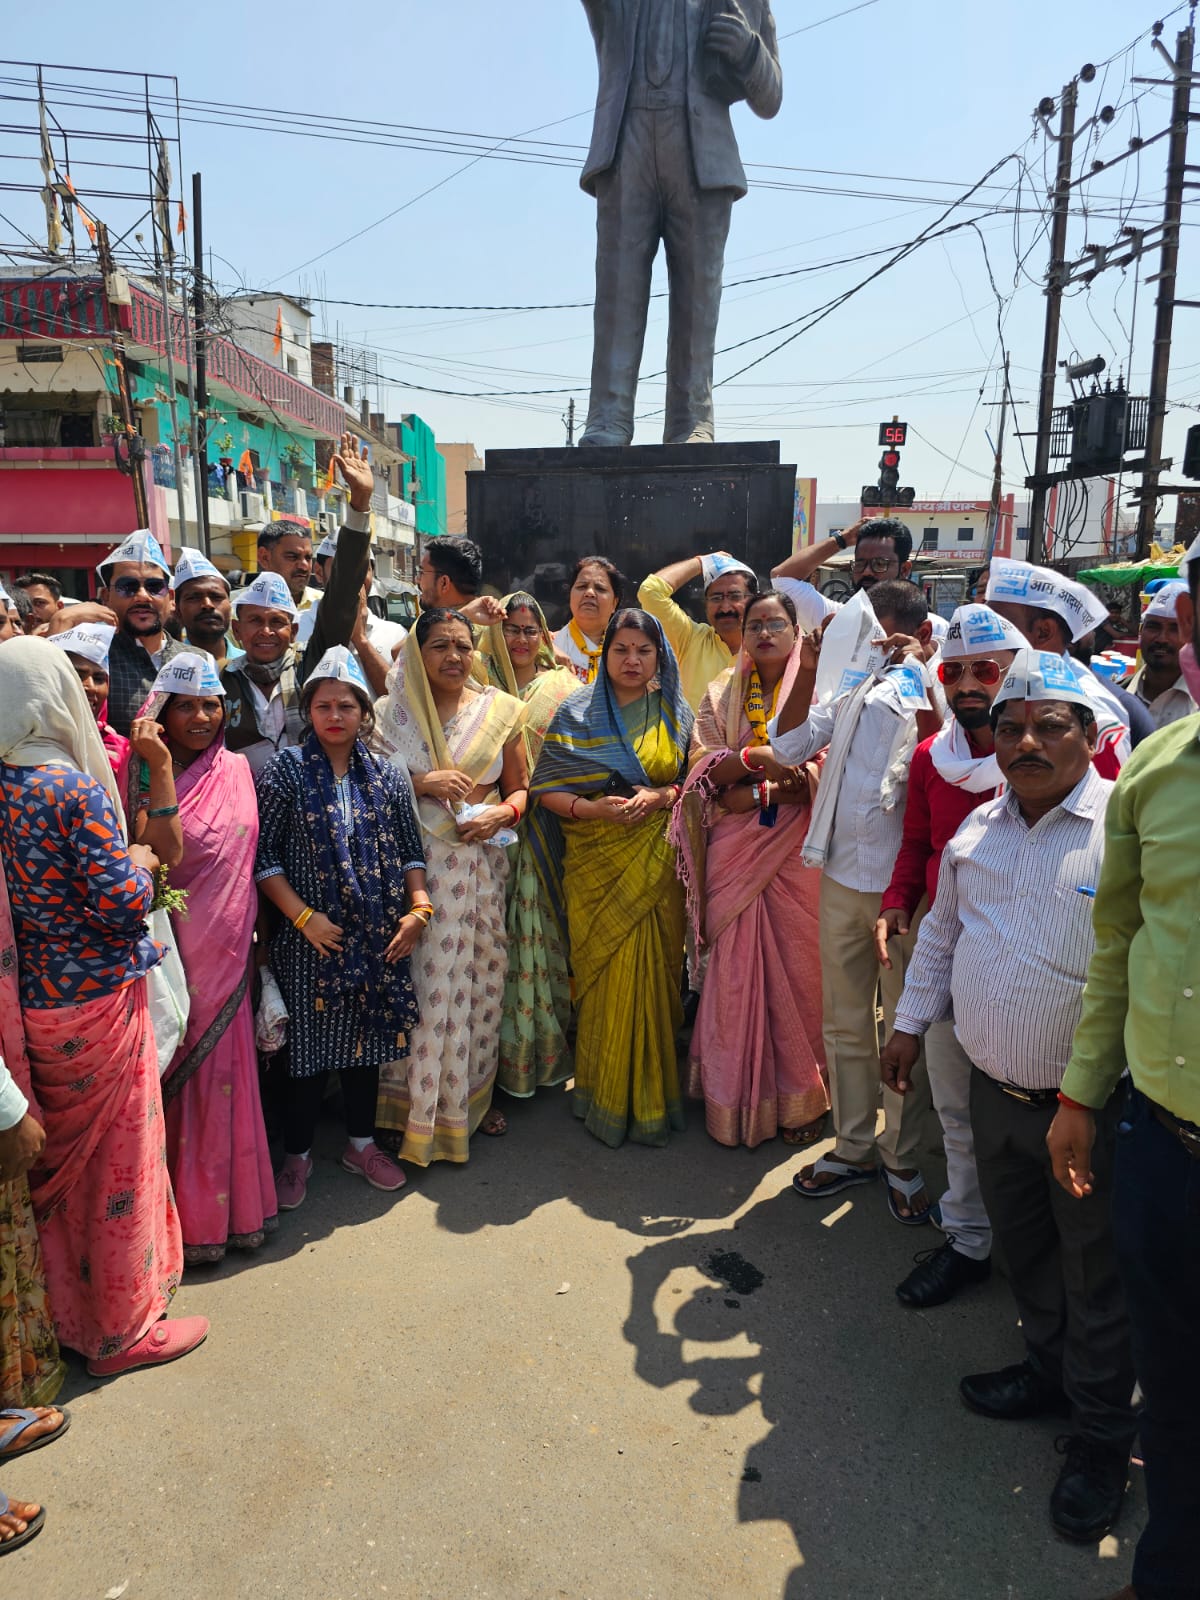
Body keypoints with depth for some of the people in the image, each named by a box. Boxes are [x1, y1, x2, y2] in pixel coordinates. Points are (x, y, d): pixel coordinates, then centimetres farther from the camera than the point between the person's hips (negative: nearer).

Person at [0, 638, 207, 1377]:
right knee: (118, 1157, 8)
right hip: (98, 995, -7)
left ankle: (68, 1308, 38)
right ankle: (124, 1328, 24)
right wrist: (139, 864, -2)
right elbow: (121, 902, -21)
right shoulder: (74, 787, -20)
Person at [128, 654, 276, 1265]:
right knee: (178, 1074, 6)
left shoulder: (235, 768, 5)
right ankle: (186, 1214, 22)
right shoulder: (144, 774, -8)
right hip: (175, 947, -4)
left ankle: (232, 1204, 29)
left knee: (223, 1069, 13)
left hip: (227, 948, 4)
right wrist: (156, 772, -29)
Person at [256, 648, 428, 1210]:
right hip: (312, 938, -3)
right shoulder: (286, 771, -5)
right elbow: (262, 855, -8)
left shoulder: (385, 776, 5)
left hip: (380, 938, 4)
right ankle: (297, 1154, 24)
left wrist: (419, 908, -4)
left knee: (367, 1038, 14)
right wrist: (303, 916, -14)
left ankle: (361, 1143, 33)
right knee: (311, 1043, 5)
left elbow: (410, 849, 9)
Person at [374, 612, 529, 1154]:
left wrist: (502, 813, -9)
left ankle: (474, 1092, 27)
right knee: (421, 980, -3)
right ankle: (413, 1100, 12)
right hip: (415, 863, -2)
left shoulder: (500, 711, 7)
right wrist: (422, 783, -13)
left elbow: (519, 786, 12)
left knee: (480, 977, 8)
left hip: (480, 862, 3)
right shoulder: (393, 712, 3)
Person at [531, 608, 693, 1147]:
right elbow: (547, 788, 1)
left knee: (654, 973, 1)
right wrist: (592, 808, -17)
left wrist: (664, 795, -11)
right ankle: (607, 1098, 15)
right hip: (595, 862, -1)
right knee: (606, 975, -1)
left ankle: (651, 1096, 17)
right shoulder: (576, 712, 4)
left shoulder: (676, 714, 10)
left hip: (656, 860, 1)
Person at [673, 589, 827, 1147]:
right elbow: (704, 773, 0)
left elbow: (818, 779, -7)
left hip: (794, 851, -2)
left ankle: (798, 1097, 15)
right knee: (735, 970, 3)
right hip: (733, 854, 2)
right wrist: (754, 757, -17)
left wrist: (750, 792, -13)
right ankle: (736, 1096, 14)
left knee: (794, 967, 1)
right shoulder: (722, 693, 11)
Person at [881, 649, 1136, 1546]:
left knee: (1096, 1273, 11)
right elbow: (942, 928, 16)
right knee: (1023, 1247, 22)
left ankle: (1101, 1435, 33)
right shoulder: (980, 828, 5)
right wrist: (911, 1021, 15)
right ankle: (1050, 1372, 46)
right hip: (995, 1090, 6)